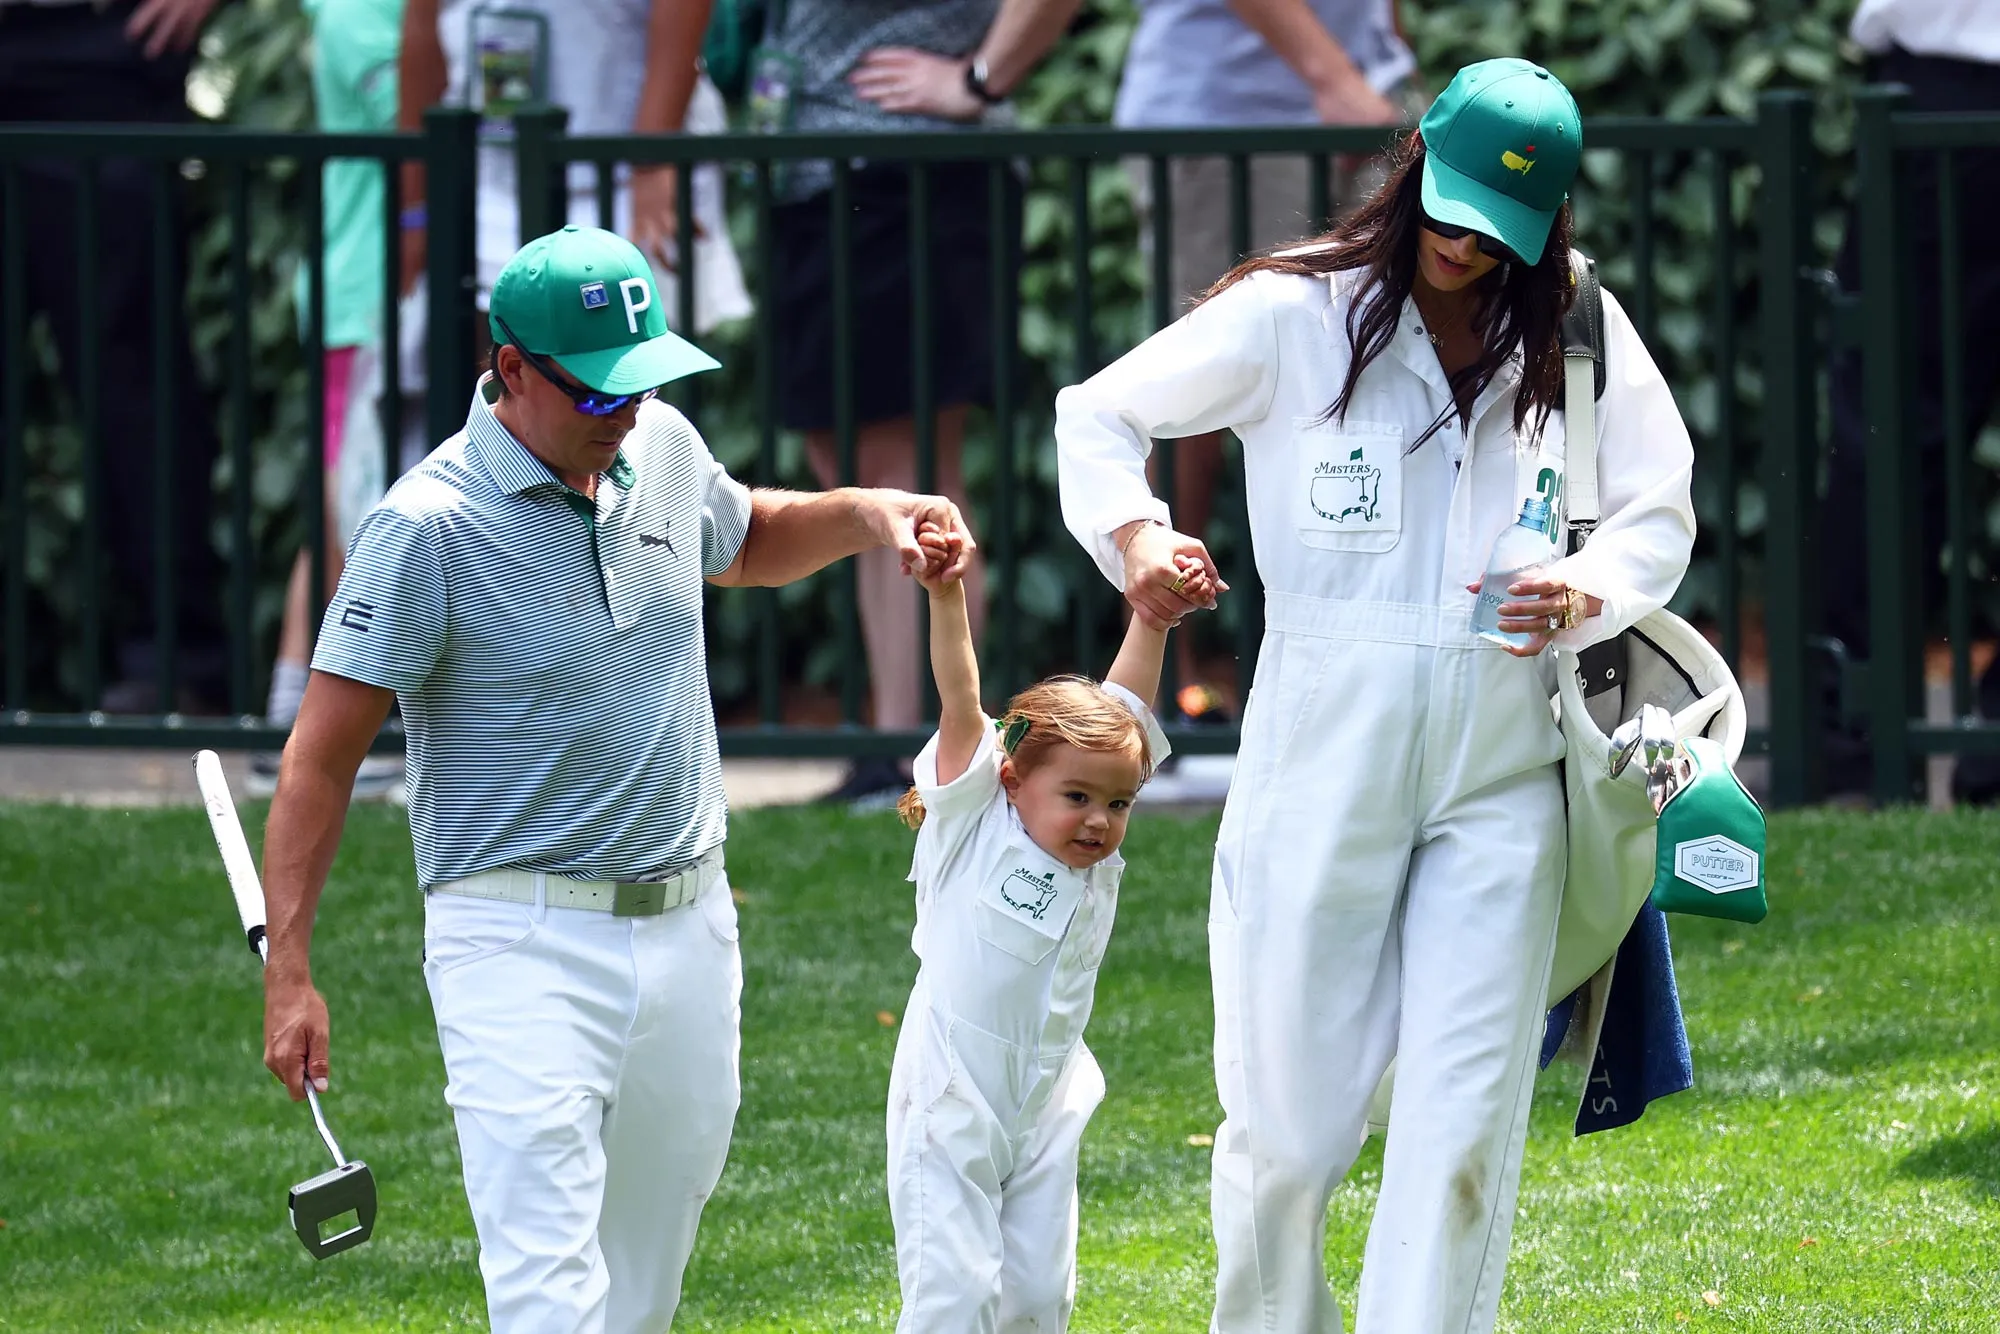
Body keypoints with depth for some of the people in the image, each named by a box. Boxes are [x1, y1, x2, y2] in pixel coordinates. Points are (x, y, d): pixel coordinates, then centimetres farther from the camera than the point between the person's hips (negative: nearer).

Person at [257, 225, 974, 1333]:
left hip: (689, 926, 7)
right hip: (524, 945, -7)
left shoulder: (662, 449, 5)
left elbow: (746, 541, 29)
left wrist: (864, 515, 8)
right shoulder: (428, 527, -15)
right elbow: (323, 754, -12)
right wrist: (288, 972, -16)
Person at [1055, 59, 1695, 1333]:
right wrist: (1134, 535, -15)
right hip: (1324, 752, -2)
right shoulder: (1295, 315, -2)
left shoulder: (1581, 338, 5)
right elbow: (1097, 416, 6)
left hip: (1502, 772, 2)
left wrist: (1588, 592, -12)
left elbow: (1661, 516, 11)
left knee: (1465, 1129, -5)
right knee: (1291, 1122, 3)